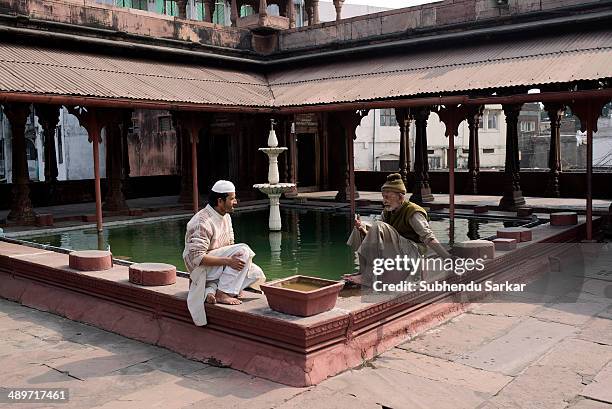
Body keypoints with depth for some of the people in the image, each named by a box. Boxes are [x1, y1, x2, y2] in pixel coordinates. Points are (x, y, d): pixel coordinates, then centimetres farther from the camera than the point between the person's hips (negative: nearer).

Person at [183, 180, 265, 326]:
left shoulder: (226, 216, 8)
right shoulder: (203, 222, -21)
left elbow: (230, 246, 14)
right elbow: (197, 257, -28)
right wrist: (228, 261, -31)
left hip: (217, 267, 9)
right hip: (200, 268, -9)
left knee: (257, 274, -5)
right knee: (244, 250, -25)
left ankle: (211, 289, -9)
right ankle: (221, 293, -21)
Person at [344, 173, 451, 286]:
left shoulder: (413, 213, -12)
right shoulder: (387, 212, 10)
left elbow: (428, 238, -20)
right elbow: (375, 237, 9)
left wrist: (449, 259, -31)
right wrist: (364, 229, -13)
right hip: (394, 253, 8)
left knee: (378, 226, -25)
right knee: (362, 230, 4)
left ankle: (367, 277, -26)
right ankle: (363, 272, -5)